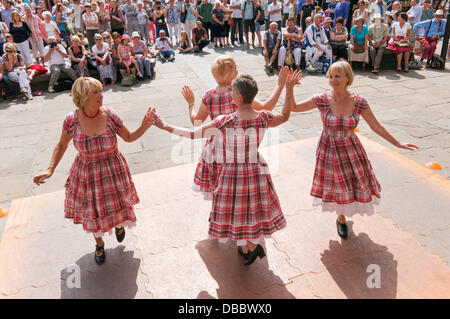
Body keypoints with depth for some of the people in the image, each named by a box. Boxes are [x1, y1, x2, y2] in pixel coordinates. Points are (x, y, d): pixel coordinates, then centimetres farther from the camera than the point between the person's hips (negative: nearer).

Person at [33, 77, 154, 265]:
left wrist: (144, 127, -22)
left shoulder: (110, 115, -16)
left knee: (117, 204, 16)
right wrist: (50, 169, -11)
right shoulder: (72, 120, -17)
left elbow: (129, 137, -4)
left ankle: (119, 224, 55)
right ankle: (99, 244, 44)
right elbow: (61, 146, -2)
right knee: (92, 211, 15)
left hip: (113, 171, 0)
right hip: (87, 174, 0)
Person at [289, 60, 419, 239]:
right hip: (329, 151, -1)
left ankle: (342, 217, 45)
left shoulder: (359, 102, -13)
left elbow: (376, 127, -4)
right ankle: (341, 218, 44)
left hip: (351, 150, 1)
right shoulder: (322, 100, -16)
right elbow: (293, 108, -10)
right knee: (335, 187, 13)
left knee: (356, 185, 11)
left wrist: (397, 143, -4)